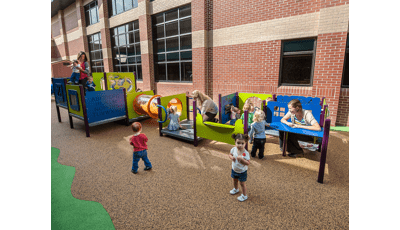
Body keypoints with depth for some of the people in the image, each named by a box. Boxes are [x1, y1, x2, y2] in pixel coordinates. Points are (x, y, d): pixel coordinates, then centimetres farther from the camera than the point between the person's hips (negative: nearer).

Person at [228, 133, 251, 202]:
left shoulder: (245, 153, -29)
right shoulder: (233, 149, -16)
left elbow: (248, 163, -26)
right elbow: (230, 154, 2)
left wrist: (241, 159, -41)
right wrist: (231, 157, -20)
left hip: (242, 171, -5)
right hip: (234, 170, 5)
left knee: (242, 183, 12)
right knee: (235, 180, 29)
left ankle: (244, 195, 35)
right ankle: (236, 189, 58)